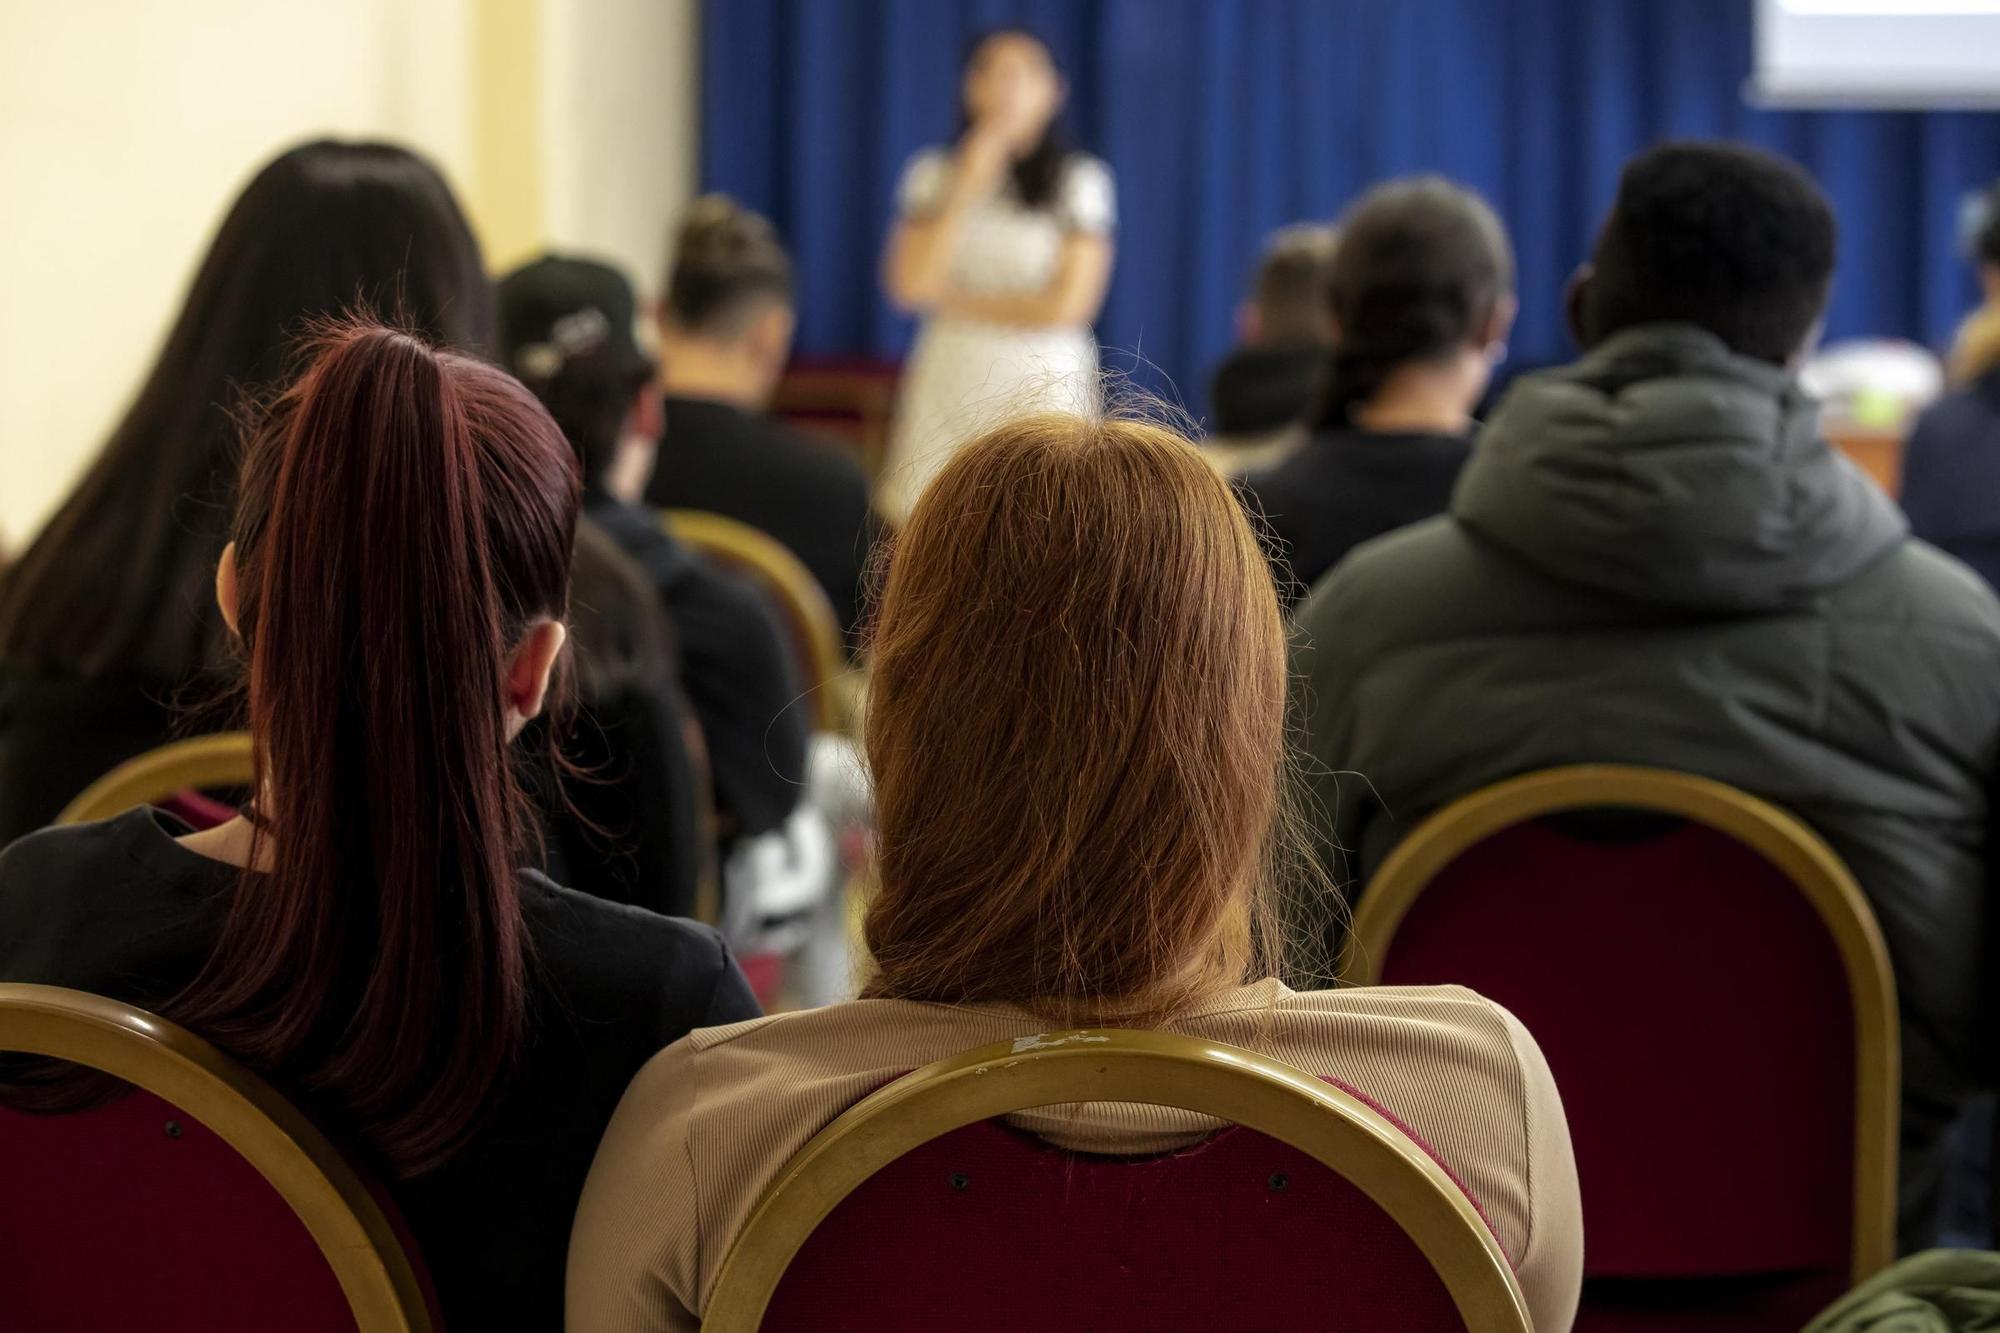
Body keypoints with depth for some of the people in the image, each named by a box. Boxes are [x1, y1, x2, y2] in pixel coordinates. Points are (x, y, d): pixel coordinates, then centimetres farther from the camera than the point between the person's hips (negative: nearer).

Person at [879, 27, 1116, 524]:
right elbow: (911, 286, -3)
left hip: (1045, 381, -2)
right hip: (950, 380, 2)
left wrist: (955, 300, 0)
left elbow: (1070, 302, -6)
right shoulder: (934, 175, 9)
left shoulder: (1082, 181, 2)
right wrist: (968, 186, -6)